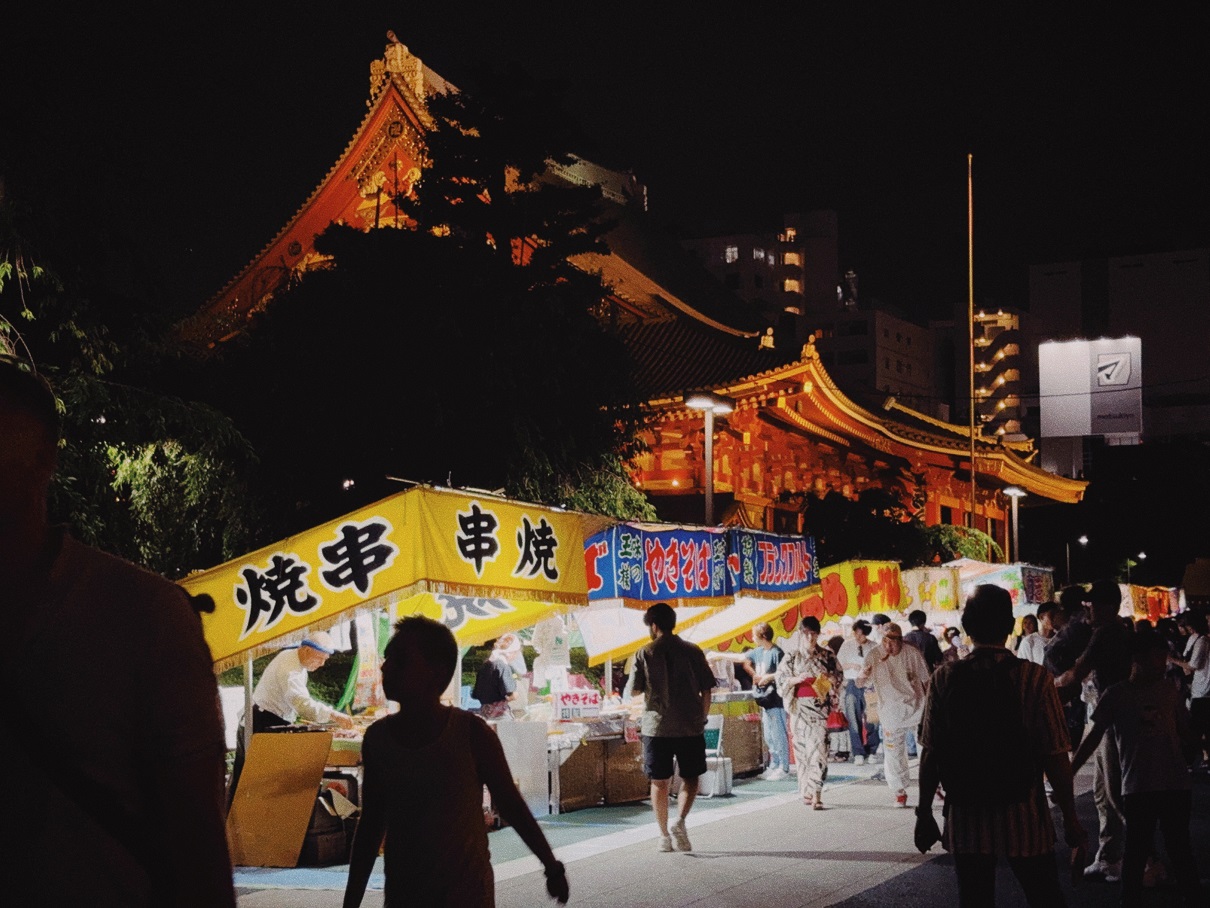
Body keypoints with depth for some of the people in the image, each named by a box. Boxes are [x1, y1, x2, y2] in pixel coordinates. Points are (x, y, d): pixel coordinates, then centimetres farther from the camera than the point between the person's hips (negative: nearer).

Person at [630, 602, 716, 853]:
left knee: (659, 782, 9)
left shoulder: (645, 654, -3)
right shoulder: (692, 651, 1)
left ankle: (664, 837, 10)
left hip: (656, 726, 0)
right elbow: (707, 690, 2)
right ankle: (679, 820, -10)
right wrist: (701, 719, 14)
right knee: (691, 778, 12)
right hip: (690, 726, 0)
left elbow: (635, 690, 1)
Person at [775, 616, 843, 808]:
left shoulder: (826, 655, 8)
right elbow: (781, 680, 4)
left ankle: (816, 793, -15)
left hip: (820, 706, -1)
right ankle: (805, 791, 12)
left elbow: (839, 676, 14)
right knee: (801, 747, 2)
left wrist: (830, 679, -7)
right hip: (799, 706, 1)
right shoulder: (792, 656, 6)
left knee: (818, 746, -11)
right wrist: (797, 679, -13)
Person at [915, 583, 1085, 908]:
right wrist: (1070, 817, 0)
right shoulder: (1035, 678, -10)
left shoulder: (945, 678, -5)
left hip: (966, 818, 2)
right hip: (1022, 818, -2)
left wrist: (924, 814, 7)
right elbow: (1055, 757, -10)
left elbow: (931, 754, -3)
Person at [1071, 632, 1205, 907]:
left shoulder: (1170, 692, 7)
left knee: (1180, 848, 11)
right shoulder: (1116, 695, -2)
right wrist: (1069, 771, -6)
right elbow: (1094, 736, -2)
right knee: (1137, 852, 3)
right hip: (1138, 787, -3)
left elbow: (1185, 734, 16)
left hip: (1176, 784, 3)